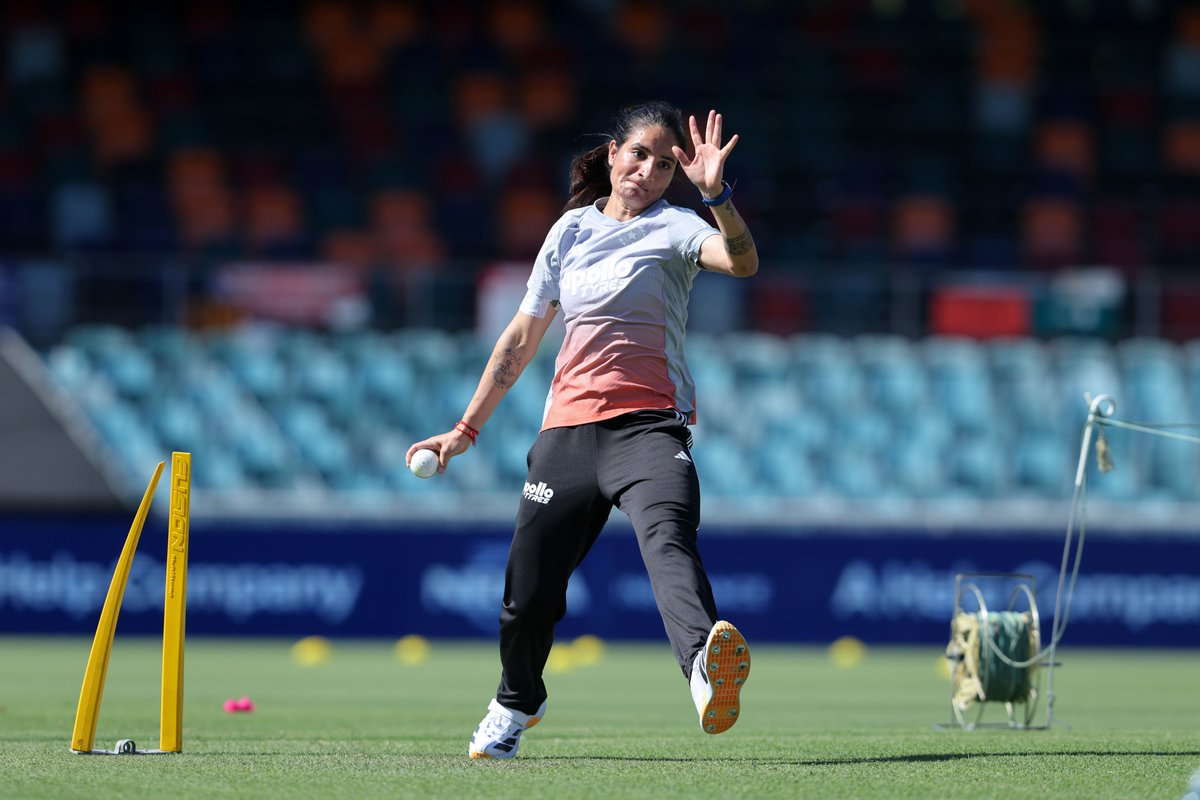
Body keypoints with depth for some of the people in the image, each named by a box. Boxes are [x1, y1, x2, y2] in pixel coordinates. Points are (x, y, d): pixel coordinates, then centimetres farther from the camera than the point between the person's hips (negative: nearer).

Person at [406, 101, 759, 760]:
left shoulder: (673, 227, 2)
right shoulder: (572, 229, 15)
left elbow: (743, 261, -21)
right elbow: (521, 339, 23)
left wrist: (716, 194, -37)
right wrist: (466, 430, 24)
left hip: (648, 426, -4)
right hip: (567, 429, 4)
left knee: (668, 540, -32)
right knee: (527, 594, 7)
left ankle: (707, 670, -60)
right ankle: (515, 706, 38)